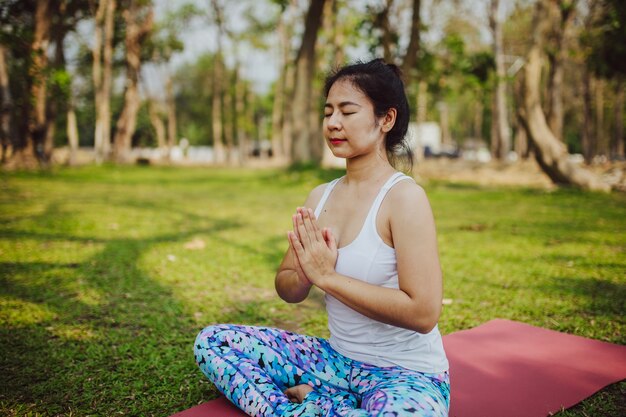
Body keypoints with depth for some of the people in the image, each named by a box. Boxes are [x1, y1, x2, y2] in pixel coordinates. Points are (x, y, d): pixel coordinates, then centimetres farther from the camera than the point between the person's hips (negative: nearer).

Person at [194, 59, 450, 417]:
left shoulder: (404, 196, -15)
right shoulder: (320, 197, 3)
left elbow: (423, 312, -23)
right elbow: (289, 290, 8)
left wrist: (328, 277, -20)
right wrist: (306, 274, -15)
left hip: (407, 373, -6)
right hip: (337, 359, 6)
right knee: (213, 341, 0)